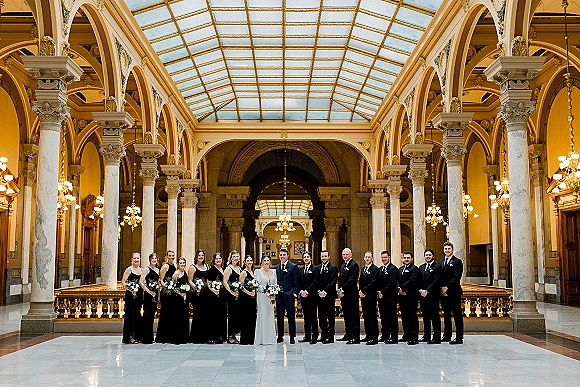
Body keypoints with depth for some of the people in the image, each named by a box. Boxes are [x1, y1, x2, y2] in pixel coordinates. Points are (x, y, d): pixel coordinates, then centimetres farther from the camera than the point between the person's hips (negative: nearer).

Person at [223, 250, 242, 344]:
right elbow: (225, 282, -13)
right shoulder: (228, 268, -7)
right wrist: (232, 292, -16)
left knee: (238, 314, 8)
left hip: (238, 294, 7)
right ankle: (230, 337, 5)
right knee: (232, 314, -3)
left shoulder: (239, 268, 14)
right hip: (231, 295, -7)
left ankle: (234, 335, 18)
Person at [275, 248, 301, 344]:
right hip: (279, 296, 4)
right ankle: (280, 336, 16)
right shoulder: (276, 267, 12)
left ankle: (292, 337, 6)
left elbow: (297, 282, -2)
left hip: (289, 295, -4)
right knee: (279, 317, 8)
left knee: (291, 317, 1)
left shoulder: (293, 267, -1)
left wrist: (295, 293, -9)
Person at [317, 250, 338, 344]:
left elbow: (333, 282, -10)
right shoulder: (317, 268, 13)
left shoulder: (333, 268, -2)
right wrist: (319, 291, -4)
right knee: (321, 316, 9)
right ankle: (323, 335, 18)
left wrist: (325, 291, -15)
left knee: (330, 317, -3)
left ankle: (330, 336, -1)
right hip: (320, 296, 5)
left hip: (329, 295, -5)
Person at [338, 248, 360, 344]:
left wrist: (343, 290, -15)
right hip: (343, 294, 9)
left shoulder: (354, 265, -9)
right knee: (346, 315, 13)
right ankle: (348, 335, 21)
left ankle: (356, 337, -6)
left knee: (354, 316, -6)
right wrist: (340, 290, 2)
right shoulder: (343, 266, 19)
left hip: (351, 294, -9)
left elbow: (351, 280, -16)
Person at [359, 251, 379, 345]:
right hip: (363, 296, 8)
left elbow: (373, 283, -15)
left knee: (372, 316, -7)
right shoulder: (363, 269, 18)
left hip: (371, 296, -8)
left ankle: (374, 338, -6)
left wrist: (363, 291, -15)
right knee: (366, 316, 11)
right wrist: (360, 291, 0)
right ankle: (368, 335, 19)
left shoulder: (375, 269, -7)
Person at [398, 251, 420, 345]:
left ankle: (414, 337, -7)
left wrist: (402, 288, -12)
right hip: (402, 296, 8)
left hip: (411, 296, -7)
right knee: (404, 316, 10)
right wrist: (399, 289, -6)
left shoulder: (414, 269, -4)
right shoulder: (400, 269, 20)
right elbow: (398, 280, 13)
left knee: (412, 316, -7)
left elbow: (411, 281, -15)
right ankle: (406, 335, 19)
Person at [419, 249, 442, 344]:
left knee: (435, 316, -5)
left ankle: (436, 338, -2)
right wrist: (420, 290, -4)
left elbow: (436, 281, -12)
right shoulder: (421, 267, 17)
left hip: (433, 296, -6)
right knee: (425, 316, 11)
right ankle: (426, 336, 19)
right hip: (423, 296, 6)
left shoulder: (437, 267, -4)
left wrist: (427, 291, -16)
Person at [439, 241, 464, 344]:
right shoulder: (440, 262, 15)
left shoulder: (457, 262, -3)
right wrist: (441, 288, -4)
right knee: (446, 315, 12)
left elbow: (456, 277, -12)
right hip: (443, 293, 6)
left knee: (457, 315, -3)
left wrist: (447, 288, -16)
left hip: (454, 293, -6)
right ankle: (447, 336, 19)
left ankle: (459, 338, -2)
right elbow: (439, 277, 11)